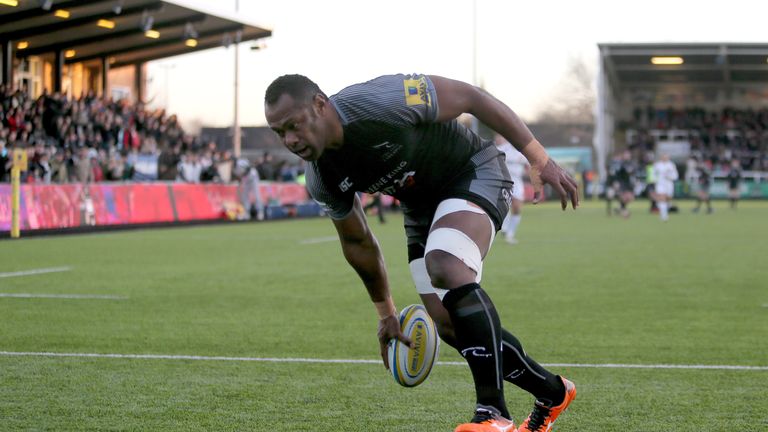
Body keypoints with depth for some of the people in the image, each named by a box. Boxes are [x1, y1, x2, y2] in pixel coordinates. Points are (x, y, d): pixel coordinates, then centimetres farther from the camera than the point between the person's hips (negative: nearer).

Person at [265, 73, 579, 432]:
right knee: (449, 325, -3)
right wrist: (385, 312, 15)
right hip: (422, 207, 7)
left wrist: (540, 160, -20)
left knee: (446, 265, -34)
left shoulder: (380, 101, -31)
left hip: (474, 173, -7)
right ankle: (553, 393, 21)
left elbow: (471, 97, -22)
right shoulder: (322, 181, -11)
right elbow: (356, 242, 7)